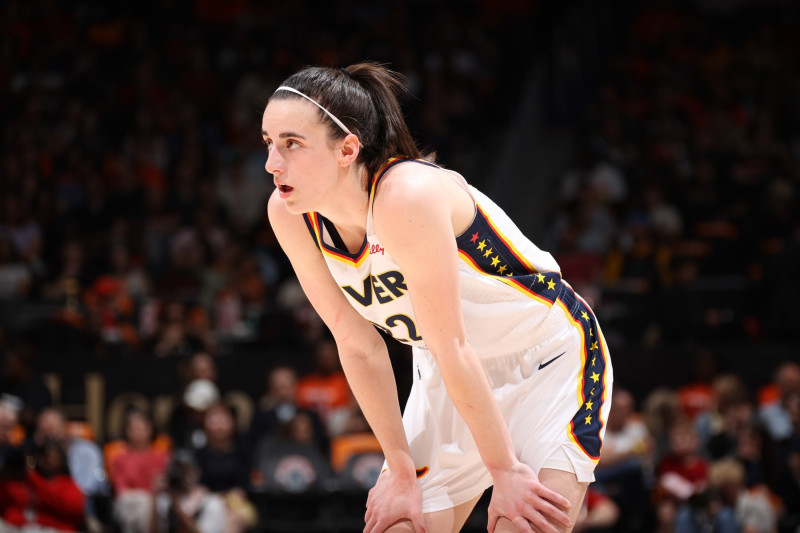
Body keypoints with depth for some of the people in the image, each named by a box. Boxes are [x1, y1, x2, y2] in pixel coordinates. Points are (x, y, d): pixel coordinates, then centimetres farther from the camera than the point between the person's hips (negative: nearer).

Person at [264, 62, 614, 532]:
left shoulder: (406, 197, -31)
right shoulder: (290, 215, -11)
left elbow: (452, 349, -26)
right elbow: (359, 345, -4)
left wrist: (505, 471, -19)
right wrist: (401, 470, -3)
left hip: (550, 364, -6)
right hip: (450, 382, 6)